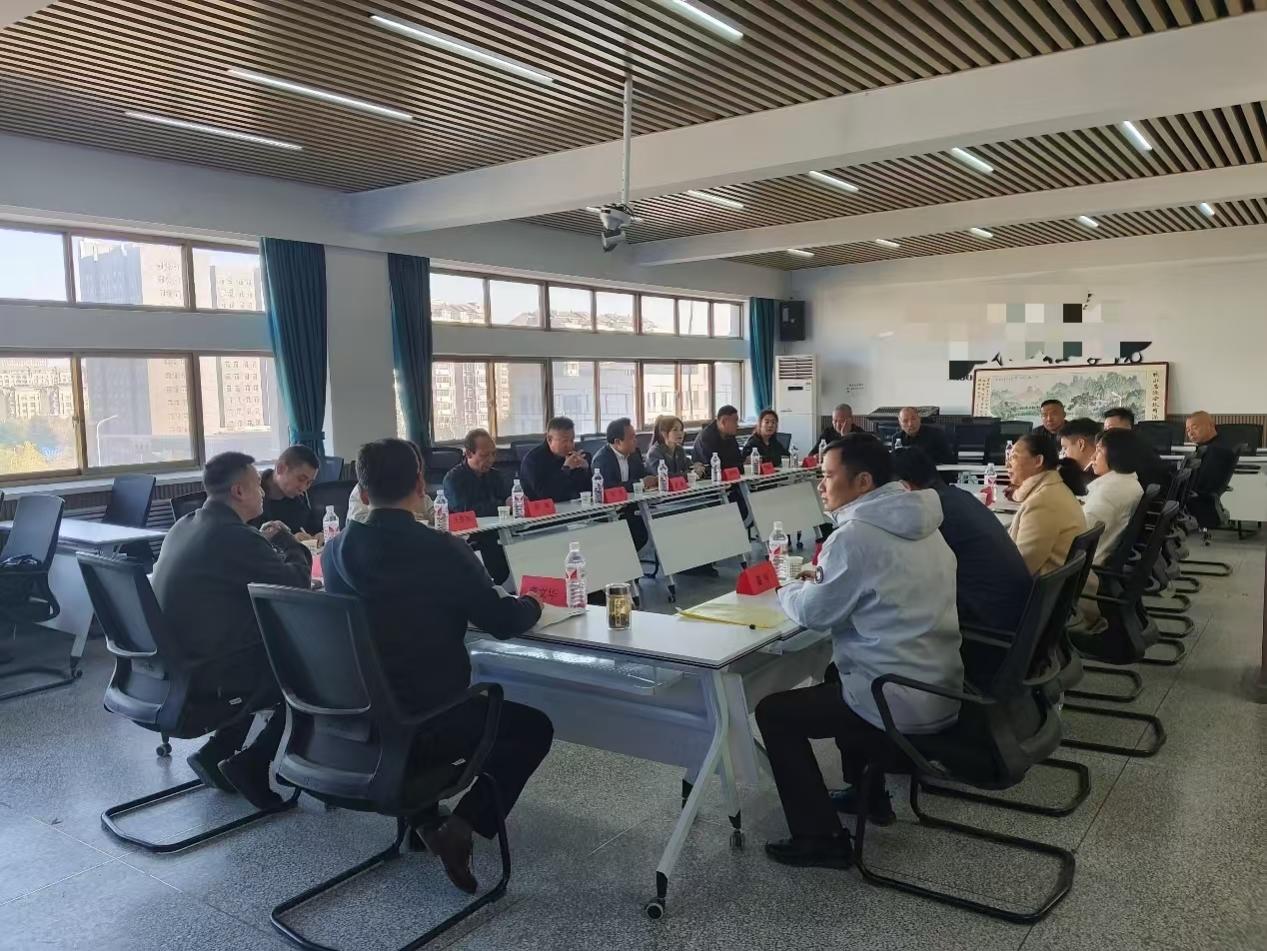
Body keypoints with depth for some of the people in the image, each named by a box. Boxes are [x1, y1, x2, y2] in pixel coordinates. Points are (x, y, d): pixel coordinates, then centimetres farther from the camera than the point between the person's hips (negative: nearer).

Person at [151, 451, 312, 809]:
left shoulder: (185, 526, 7)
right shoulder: (235, 536, -21)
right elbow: (297, 582, -15)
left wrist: (264, 541, 10)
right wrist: (286, 539, 3)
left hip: (174, 664, 9)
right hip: (207, 672, -9)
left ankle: (217, 752, 24)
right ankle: (249, 766, 8)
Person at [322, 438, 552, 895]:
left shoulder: (334, 551, -3)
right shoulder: (442, 549, -19)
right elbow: (504, 623, -10)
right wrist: (531, 604, 12)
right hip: (425, 721, -6)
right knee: (534, 727, 17)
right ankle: (464, 824, 0)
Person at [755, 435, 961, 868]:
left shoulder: (855, 536, -20)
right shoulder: (919, 523, 7)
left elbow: (813, 613, -10)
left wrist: (787, 589, 9)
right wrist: (819, 579, 13)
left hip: (903, 702, -9)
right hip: (941, 689, 9)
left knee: (773, 711, 6)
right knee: (838, 680, 33)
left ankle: (820, 838, 8)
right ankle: (868, 793, 38)